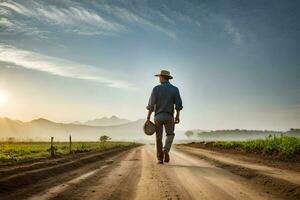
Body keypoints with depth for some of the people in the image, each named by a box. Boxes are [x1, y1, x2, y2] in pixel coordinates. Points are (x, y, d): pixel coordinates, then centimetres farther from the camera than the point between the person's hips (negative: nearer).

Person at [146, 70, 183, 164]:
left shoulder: (156, 88, -4)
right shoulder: (175, 89, 0)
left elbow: (151, 105, -6)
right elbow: (178, 104, -4)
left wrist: (148, 118, -1)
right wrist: (177, 116, 9)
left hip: (158, 117, 0)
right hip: (169, 117, 0)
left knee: (159, 138, 12)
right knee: (170, 135, 19)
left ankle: (160, 159, 11)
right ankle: (166, 150, -8)